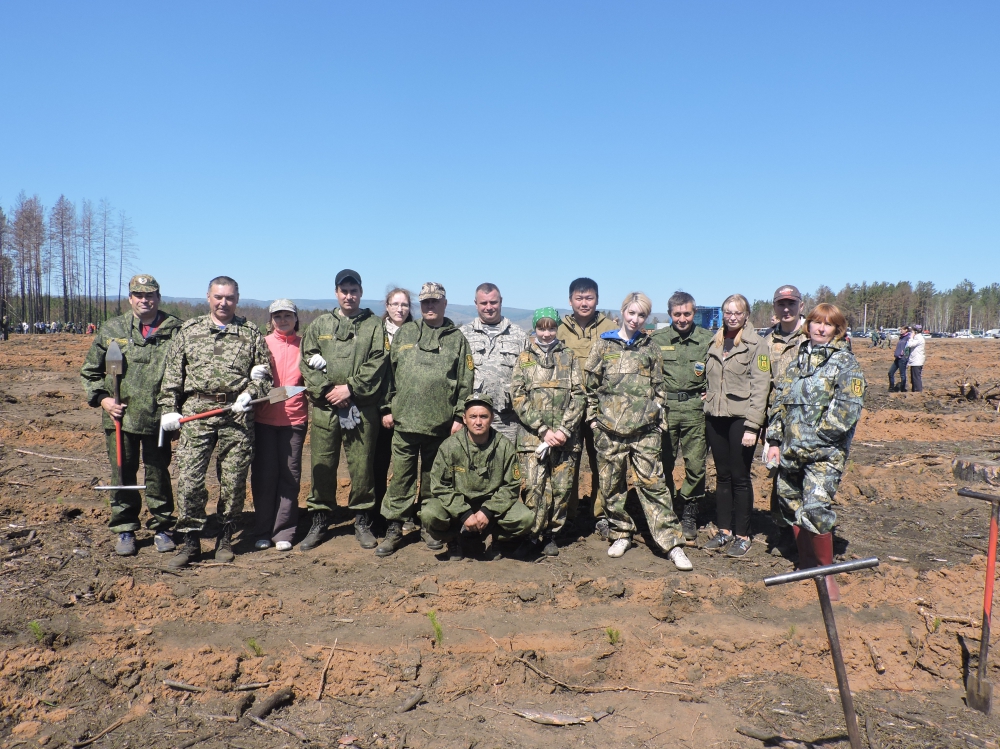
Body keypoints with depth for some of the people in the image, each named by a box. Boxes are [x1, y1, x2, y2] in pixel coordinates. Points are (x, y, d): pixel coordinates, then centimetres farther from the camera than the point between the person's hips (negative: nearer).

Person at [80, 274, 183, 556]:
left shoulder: (175, 330, 1)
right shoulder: (111, 329, 5)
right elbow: (89, 371, 11)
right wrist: (102, 398, -3)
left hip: (158, 418, -1)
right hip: (120, 417, 1)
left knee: (158, 475, 10)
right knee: (123, 476, 9)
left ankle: (161, 528, 23)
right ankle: (125, 530, 23)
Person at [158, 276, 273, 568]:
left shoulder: (251, 333, 9)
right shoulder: (188, 330, 12)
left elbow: (265, 373, 10)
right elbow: (172, 373, 11)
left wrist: (250, 394, -8)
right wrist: (169, 409, 4)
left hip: (237, 415, 0)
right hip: (196, 412, 1)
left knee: (234, 480, 4)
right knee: (189, 478, -5)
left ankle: (225, 538, 20)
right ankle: (190, 541, 7)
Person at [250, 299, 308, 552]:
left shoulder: (303, 345, 9)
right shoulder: (263, 343, 7)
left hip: (294, 418, 0)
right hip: (264, 418, 0)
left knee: (290, 475, 3)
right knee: (264, 474, 2)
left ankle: (283, 532, 11)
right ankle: (263, 531, 14)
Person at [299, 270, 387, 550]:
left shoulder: (374, 325, 7)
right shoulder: (320, 324, 13)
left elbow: (376, 363, -3)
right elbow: (307, 361, 5)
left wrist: (350, 388, -12)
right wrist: (326, 390, -8)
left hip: (362, 407, -2)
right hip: (324, 406, 2)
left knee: (362, 465, 3)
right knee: (322, 464, 5)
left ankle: (362, 521, 16)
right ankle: (320, 520, 18)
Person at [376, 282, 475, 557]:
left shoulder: (457, 338, 6)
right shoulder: (404, 333, 10)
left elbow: (466, 382, 3)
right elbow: (390, 372, 9)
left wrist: (460, 416, -3)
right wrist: (388, 408, 4)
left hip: (440, 423, -1)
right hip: (405, 420, 1)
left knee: (433, 478, 10)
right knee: (400, 476, 2)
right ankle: (394, 529, 11)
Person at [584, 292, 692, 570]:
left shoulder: (650, 348, 9)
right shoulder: (604, 345, 5)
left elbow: (658, 387, 13)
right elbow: (590, 383, 8)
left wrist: (660, 422, 8)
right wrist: (592, 417, 5)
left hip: (644, 427, 0)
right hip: (609, 427, 1)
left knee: (653, 483, -4)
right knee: (611, 485, 7)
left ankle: (672, 542, 0)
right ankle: (621, 534, 24)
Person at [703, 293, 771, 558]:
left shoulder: (757, 344, -6)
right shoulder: (715, 342, 12)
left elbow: (760, 387, -11)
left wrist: (752, 426, -16)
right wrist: (707, 406, 8)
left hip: (741, 418, -5)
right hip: (715, 417, 5)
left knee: (740, 477, 2)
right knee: (722, 476, 12)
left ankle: (742, 535, 13)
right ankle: (724, 530, 22)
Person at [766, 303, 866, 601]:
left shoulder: (845, 362, -2)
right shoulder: (799, 359, 15)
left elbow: (849, 407, -12)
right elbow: (782, 401, 17)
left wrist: (817, 436, -15)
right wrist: (775, 439, 11)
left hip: (825, 452, -6)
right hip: (791, 449, 6)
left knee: (815, 509, -15)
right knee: (792, 506, 12)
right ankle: (806, 564, 29)